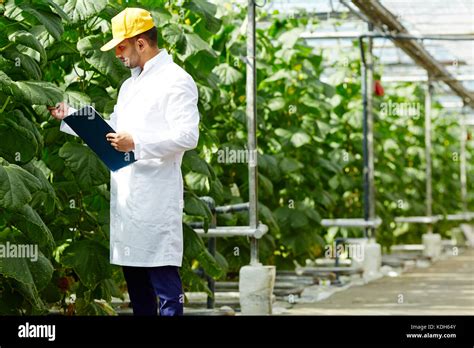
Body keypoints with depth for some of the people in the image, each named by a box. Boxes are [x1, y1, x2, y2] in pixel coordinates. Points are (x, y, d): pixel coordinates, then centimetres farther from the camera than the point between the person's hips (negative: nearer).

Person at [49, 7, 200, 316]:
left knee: (163, 273, -10)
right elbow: (113, 127, 31)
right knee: (133, 270, 12)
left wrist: (137, 143, -22)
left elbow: (187, 136, -16)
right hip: (125, 193, 9)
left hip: (156, 195, -9)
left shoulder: (176, 81, -7)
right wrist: (69, 115, 23)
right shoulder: (131, 84, 22)